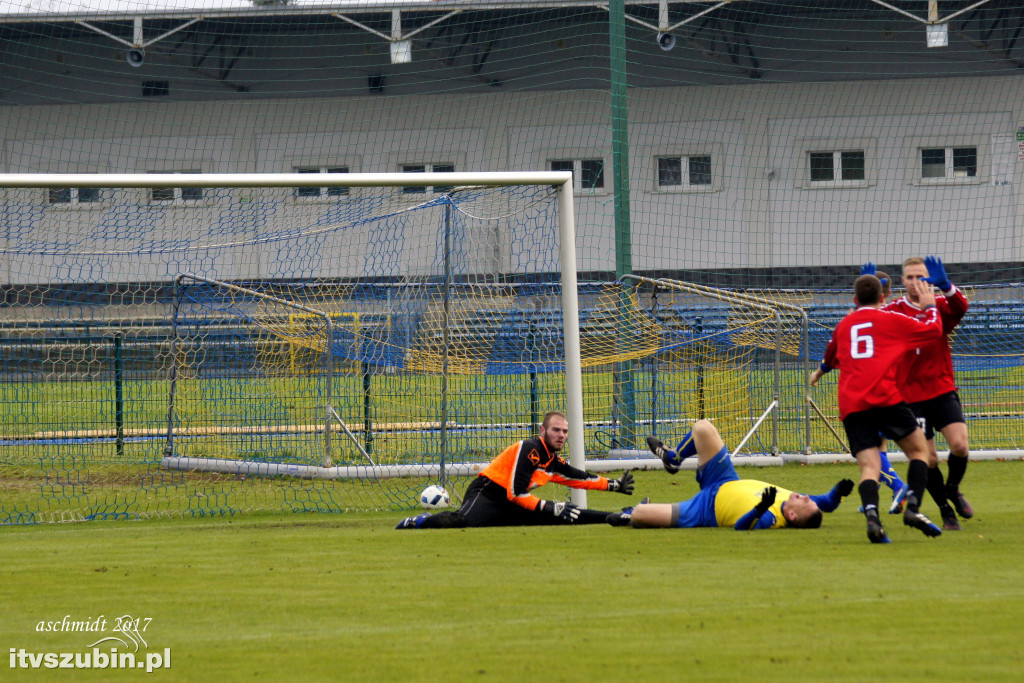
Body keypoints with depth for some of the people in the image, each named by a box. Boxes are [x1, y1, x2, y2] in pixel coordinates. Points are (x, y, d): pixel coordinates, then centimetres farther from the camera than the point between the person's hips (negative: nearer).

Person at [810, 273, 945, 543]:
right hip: (884, 398, -3)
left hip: (851, 406, 3)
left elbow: (831, 355, 44)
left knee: (869, 466, -4)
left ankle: (872, 516, -31)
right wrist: (929, 306, 36)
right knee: (919, 449, 13)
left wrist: (819, 373, 66)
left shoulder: (844, 325, 23)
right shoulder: (891, 320, 10)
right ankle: (913, 507, -5)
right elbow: (933, 329, 16)